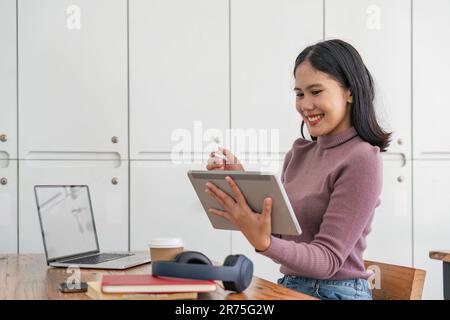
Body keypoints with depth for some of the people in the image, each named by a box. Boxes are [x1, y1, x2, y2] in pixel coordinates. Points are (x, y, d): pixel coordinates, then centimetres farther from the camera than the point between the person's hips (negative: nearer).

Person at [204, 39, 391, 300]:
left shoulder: (361, 159, -12)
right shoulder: (299, 152, 8)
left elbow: (328, 259, -14)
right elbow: (278, 229, 10)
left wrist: (263, 242, -29)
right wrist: (241, 186, -3)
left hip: (335, 292, -5)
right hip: (289, 287, 6)